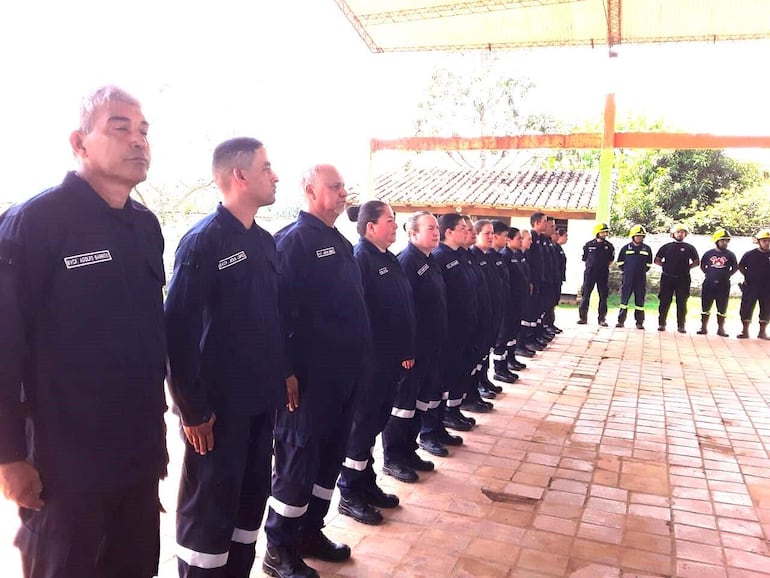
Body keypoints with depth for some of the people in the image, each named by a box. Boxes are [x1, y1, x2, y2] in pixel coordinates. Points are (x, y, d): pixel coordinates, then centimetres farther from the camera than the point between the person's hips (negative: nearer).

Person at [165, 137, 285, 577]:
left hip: (261, 400, 8)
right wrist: (193, 409, -15)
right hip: (218, 404, -7)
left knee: (252, 496, 18)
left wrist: (282, 375, 12)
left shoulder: (265, 241, 9)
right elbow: (179, 330, -17)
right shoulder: (202, 242, -14)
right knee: (209, 507, 7)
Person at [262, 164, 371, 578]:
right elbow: (281, 310, -18)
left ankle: (310, 531, 33)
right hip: (308, 375, -9)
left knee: (330, 455, 17)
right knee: (298, 459, 2)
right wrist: (287, 372, -20)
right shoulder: (293, 240, -11)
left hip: (344, 372, 9)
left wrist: (357, 358, 17)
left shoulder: (339, 242, 15)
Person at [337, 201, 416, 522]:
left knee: (376, 421, 16)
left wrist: (406, 350, 17)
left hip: (391, 359, 9)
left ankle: (367, 484, 30)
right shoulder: (360, 258, -14)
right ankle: (350, 494, 15)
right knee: (363, 423, 1)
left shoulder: (389, 259, 14)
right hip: (370, 359, -9)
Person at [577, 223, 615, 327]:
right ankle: (583, 317, 6)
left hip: (603, 275, 1)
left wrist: (604, 267, 8)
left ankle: (602, 319, 11)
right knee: (585, 295, -1)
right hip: (589, 274, -1)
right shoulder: (589, 245, 1)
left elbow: (611, 260, 14)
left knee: (603, 297, 4)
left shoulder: (609, 246, 4)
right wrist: (589, 267, 6)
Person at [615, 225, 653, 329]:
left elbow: (649, 264, 14)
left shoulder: (647, 249, 6)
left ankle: (639, 322, 9)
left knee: (640, 300, 4)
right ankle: (621, 320, 7)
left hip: (641, 279, 1)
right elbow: (620, 262, 11)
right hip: (627, 278, -1)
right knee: (624, 299, 1)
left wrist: (642, 272, 8)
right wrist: (626, 271, 7)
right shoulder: (626, 248, 3)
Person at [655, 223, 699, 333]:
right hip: (667, 278, 0)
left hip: (683, 279, 0)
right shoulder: (666, 247, 6)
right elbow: (657, 260, 11)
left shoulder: (689, 248, 6)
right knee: (664, 302, 2)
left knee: (682, 303, 3)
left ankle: (681, 326, 10)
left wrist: (686, 267, 0)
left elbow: (696, 262, 13)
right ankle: (661, 324, 10)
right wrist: (666, 266, 0)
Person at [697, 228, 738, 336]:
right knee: (705, 307, 6)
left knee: (722, 309, 7)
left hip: (723, 286, 0)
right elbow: (702, 266, 12)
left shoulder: (730, 255, 1)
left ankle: (720, 329, 16)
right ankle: (704, 328, 15)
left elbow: (735, 268, 12)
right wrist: (709, 274, 4)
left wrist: (727, 275, 3)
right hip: (709, 285, 0)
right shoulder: (709, 253, 1)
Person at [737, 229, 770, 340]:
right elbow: (741, 267, 12)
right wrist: (747, 276, 4)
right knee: (746, 308, -1)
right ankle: (745, 331, 10)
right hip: (750, 286, -1)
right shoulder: (749, 254, -1)